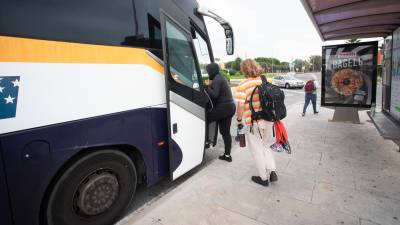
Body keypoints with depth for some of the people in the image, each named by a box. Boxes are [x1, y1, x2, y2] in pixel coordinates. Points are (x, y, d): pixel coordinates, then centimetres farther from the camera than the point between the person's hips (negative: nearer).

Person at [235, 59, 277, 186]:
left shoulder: (243, 85, -14)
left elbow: (240, 105, -20)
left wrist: (239, 120, -5)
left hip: (253, 123, -6)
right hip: (268, 120, 6)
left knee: (257, 150, 10)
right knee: (266, 146, 25)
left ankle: (264, 178, 22)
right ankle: (272, 171, 20)